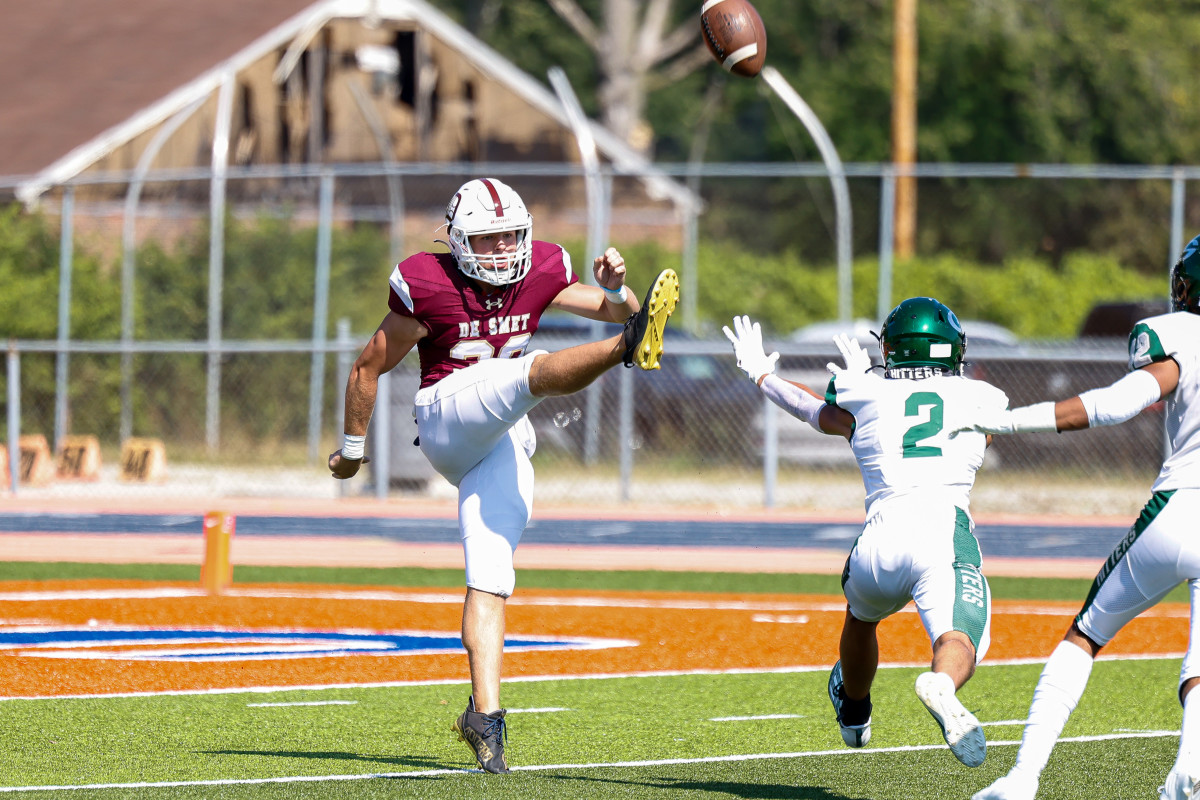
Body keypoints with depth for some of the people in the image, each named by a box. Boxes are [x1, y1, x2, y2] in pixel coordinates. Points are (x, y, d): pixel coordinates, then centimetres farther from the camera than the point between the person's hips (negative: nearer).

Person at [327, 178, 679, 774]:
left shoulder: (539, 275, 8)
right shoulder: (428, 288, -6)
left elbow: (614, 310, 11)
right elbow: (368, 369, 3)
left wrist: (614, 290, -13)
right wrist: (352, 447, 12)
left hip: (502, 449, 5)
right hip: (448, 418, -5)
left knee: (490, 579, -5)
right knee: (533, 371, -30)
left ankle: (484, 713, -11)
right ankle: (630, 348, -59)